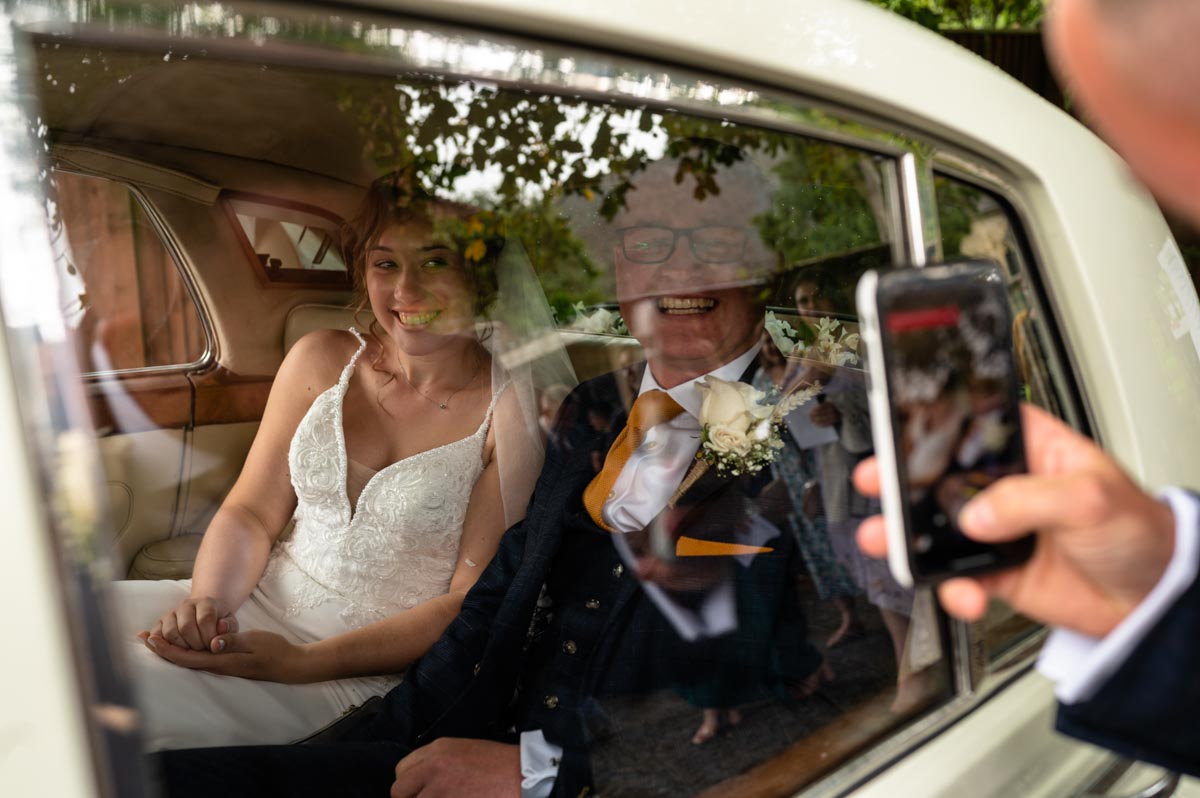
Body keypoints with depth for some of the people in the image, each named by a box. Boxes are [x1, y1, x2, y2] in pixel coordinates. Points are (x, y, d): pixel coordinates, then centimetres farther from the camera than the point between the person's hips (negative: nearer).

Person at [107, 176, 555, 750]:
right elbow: (251, 513, 8)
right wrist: (208, 601, -14)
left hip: (372, 671, -5)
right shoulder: (322, 359, 5)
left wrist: (305, 662, -21)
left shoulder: (513, 407, -11)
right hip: (264, 602, 5)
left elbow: (475, 602, -13)